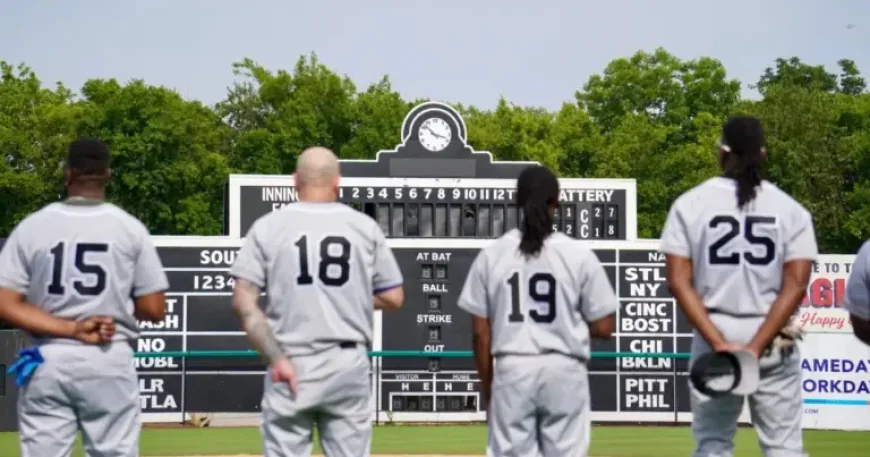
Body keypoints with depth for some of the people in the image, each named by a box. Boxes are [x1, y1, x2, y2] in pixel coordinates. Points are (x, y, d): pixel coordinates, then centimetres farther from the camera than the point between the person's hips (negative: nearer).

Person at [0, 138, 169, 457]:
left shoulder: (31, 227, 1)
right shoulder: (130, 228, -1)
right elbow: (154, 310, -2)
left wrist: (70, 329, -8)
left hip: (48, 362, 1)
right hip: (109, 360, -1)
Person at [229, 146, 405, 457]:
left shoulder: (268, 226, 0)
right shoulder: (365, 227, 3)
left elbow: (244, 302, -8)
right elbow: (393, 298, 4)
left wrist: (276, 358, -11)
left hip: (290, 366, -1)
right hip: (349, 366, 1)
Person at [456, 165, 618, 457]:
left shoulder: (491, 255, 2)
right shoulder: (579, 255, -2)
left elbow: (480, 332, 3)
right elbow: (603, 327, -2)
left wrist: (486, 387, 12)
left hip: (512, 370, 1)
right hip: (564, 371, -1)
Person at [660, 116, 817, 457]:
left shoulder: (690, 204, 0)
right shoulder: (790, 209, 1)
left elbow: (679, 282, -8)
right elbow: (795, 286, -9)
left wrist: (718, 343, -12)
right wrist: (756, 347, -13)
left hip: (712, 335, 0)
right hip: (775, 342, 0)